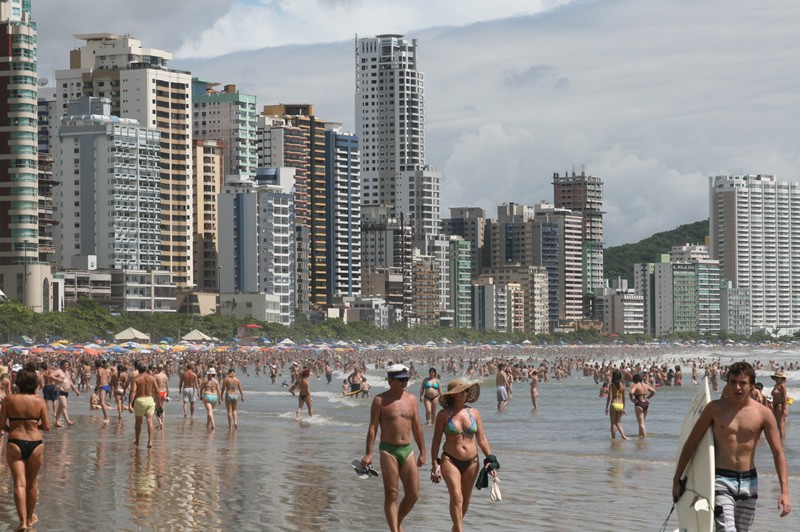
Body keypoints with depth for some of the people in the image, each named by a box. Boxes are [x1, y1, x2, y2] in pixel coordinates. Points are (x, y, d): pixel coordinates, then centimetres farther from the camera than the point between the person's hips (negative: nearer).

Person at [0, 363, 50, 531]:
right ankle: (30, 517, 31)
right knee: (32, 483, 17)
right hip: (35, 443, 1)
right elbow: (47, 426, -4)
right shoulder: (40, 401, -5)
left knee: (19, 483, 0)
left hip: (15, 444, -1)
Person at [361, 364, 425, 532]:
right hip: (388, 450, -5)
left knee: (413, 494, 3)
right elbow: (373, 427, -5)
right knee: (391, 495, -5)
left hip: (407, 450, 5)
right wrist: (368, 454, -12)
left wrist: (422, 452, 15)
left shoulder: (412, 400, 10)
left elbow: (417, 428, 15)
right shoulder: (380, 400, -3)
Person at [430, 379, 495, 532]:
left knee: (466, 498, 11)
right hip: (450, 460, -4)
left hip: (471, 462, 4)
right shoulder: (444, 415, -4)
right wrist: (435, 465, -5)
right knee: (456, 496, -19)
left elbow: (482, 439, 9)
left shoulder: (474, 413, 5)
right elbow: (436, 441, -1)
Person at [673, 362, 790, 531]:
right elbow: (691, 443, 4)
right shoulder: (715, 409, -3)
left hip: (749, 481, 3)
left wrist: (785, 491, -9)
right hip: (721, 479, -3)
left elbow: (778, 453, 0)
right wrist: (677, 479, 5)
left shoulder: (763, 414, -1)